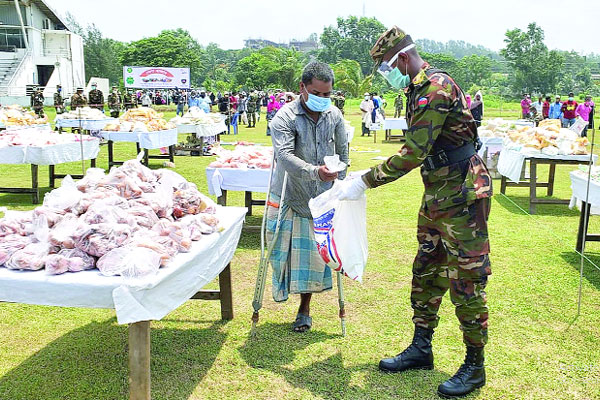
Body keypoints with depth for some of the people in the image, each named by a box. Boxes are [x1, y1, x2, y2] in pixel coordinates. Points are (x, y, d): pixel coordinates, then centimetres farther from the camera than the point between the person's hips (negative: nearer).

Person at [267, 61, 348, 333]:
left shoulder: (334, 116, 2)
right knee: (282, 247, -1)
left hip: (321, 198, 3)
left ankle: (304, 310, 21)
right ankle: (282, 286, 31)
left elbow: (342, 152, 11)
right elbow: (285, 156, -28)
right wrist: (315, 171, -42)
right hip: (289, 195, -3)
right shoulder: (284, 118, -14)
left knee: (312, 252, 6)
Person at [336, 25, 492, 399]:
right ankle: (421, 348, 28)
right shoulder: (419, 90, 14)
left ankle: (475, 367, 13)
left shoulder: (436, 86, -18)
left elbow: (414, 153, -23)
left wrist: (364, 182, -19)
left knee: (465, 282, -2)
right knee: (426, 273, 15)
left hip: (463, 194, -10)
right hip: (437, 196, 10)